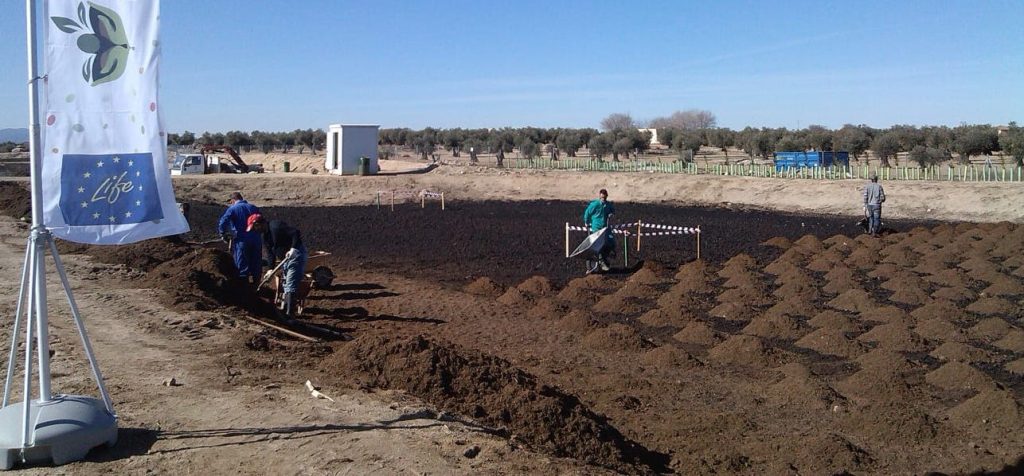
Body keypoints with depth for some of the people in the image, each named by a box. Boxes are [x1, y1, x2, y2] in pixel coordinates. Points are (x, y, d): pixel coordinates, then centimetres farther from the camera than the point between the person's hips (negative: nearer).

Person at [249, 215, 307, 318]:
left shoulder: (275, 227, -17)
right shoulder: (266, 236, 14)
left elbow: (295, 233, -26)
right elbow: (270, 253, 13)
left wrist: (293, 248, -32)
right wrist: (271, 268, 2)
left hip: (296, 256, -11)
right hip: (286, 260, 11)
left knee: (290, 287, -13)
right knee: (286, 286, 16)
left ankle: (289, 314, -14)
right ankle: (285, 310, 25)